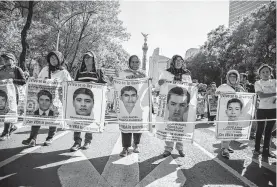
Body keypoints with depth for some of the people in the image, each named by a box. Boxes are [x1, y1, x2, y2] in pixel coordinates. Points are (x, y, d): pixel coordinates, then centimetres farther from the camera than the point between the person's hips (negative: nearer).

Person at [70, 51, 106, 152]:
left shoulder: (98, 71, 9)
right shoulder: (79, 71, 17)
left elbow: (104, 84, 6)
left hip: (92, 99, -2)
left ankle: (88, 141, 17)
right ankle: (77, 142, 2)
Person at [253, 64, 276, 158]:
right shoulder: (258, 83, -1)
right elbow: (261, 95, -13)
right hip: (262, 109, -3)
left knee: (269, 130, 9)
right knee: (260, 129, 4)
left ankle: (266, 150, 19)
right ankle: (257, 149, 17)